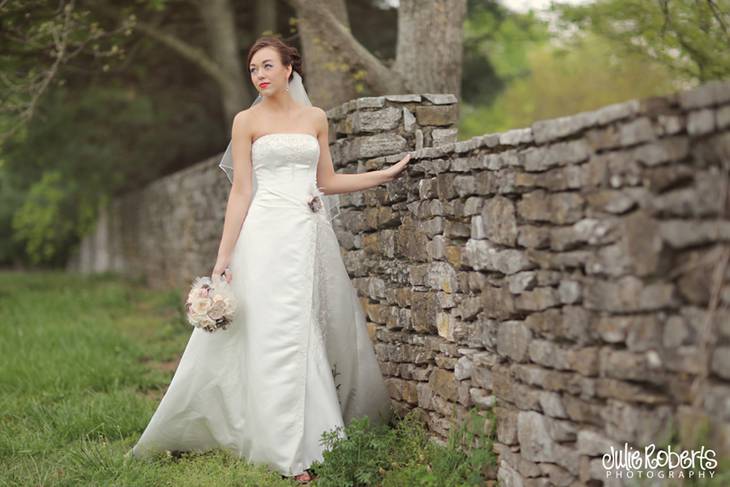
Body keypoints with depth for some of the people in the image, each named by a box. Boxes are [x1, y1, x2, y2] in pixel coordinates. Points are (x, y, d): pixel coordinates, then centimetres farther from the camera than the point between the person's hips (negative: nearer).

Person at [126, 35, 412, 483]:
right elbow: (241, 191, 0)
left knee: (328, 332, 4)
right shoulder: (247, 121, 3)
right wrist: (224, 256, -6)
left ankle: (327, 431, 17)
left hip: (313, 234, 4)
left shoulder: (316, 118, 12)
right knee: (278, 337, -7)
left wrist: (388, 173, 16)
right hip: (269, 233, -4)